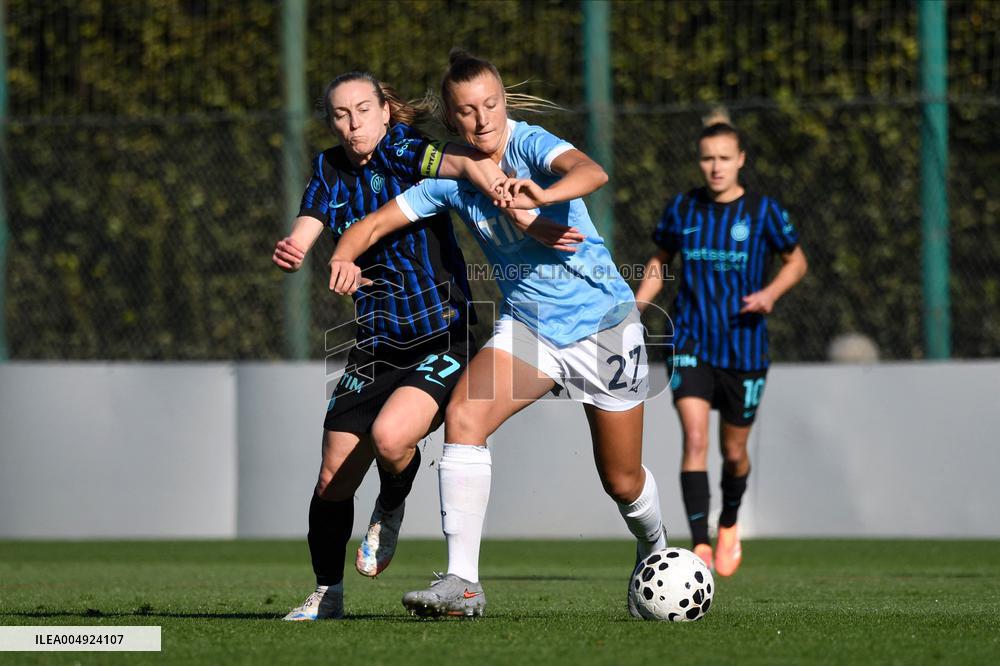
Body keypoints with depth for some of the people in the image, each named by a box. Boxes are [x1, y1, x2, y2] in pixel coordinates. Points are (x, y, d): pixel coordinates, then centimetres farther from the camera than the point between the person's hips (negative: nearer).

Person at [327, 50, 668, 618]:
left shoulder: (529, 145, -20)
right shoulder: (450, 176, -6)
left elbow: (592, 172, -39)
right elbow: (377, 223, -4)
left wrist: (544, 194, -61)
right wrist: (344, 259, -26)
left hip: (603, 320, -4)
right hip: (527, 325, 4)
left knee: (622, 481, 6)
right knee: (463, 416, -24)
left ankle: (656, 555, 41)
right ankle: (463, 582, -24)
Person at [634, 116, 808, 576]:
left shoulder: (763, 212, -5)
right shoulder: (681, 209, 2)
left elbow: (796, 261, 7)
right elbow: (661, 260, 17)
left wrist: (772, 292, -12)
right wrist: (637, 306, 3)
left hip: (744, 347, 0)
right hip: (691, 343, 0)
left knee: (734, 452, 11)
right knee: (695, 438, -19)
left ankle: (729, 524, 42)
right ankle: (700, 545, -23)